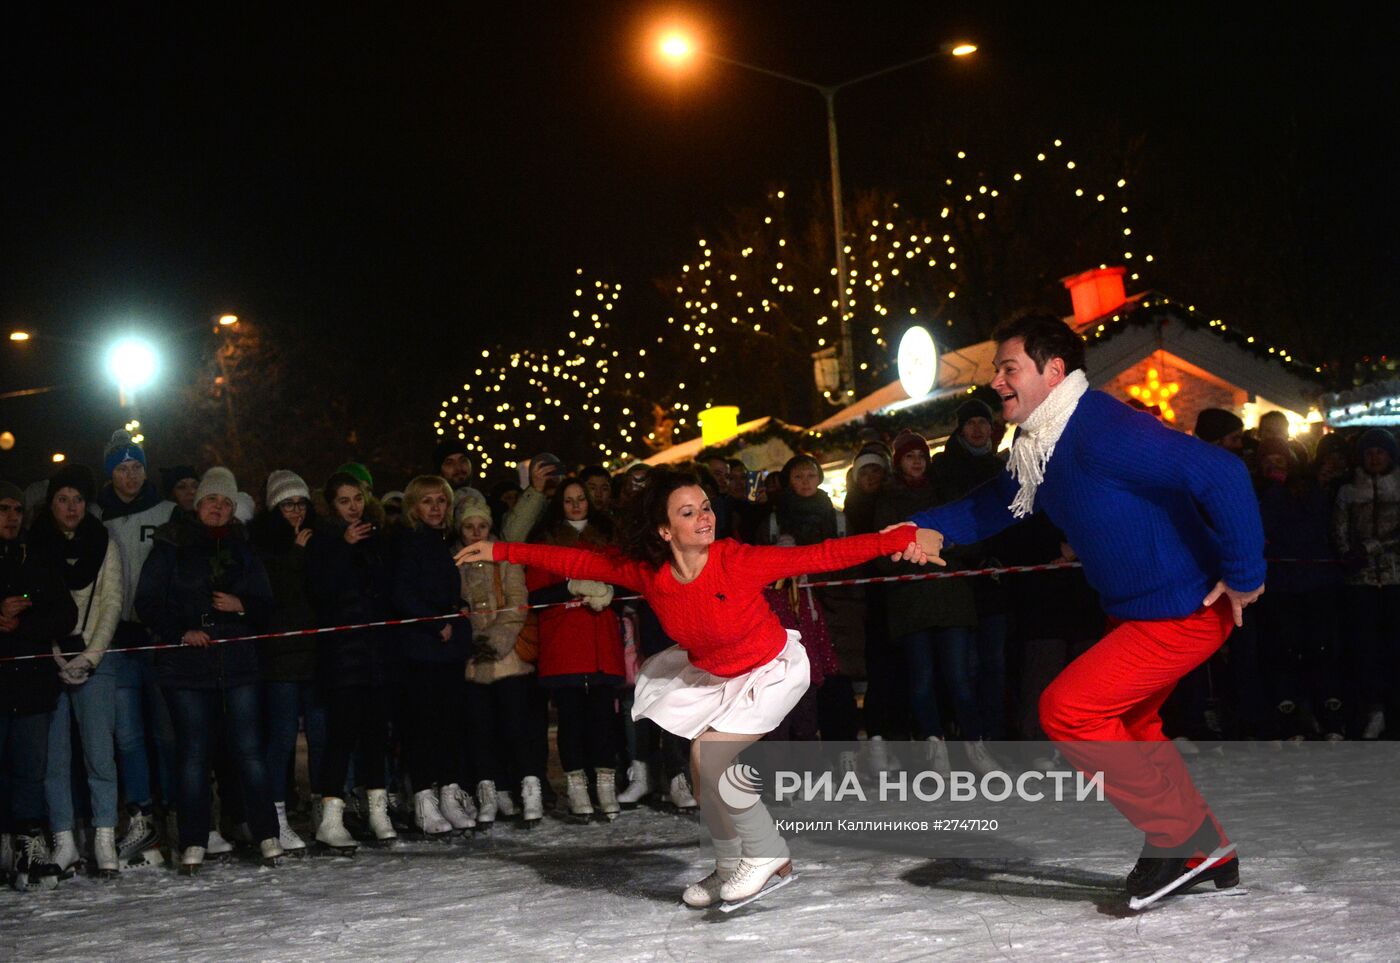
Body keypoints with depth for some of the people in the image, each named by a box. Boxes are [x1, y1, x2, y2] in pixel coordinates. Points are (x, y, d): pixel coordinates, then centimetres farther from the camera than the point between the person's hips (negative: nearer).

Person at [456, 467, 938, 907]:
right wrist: (501, 552, -7)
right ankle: (731, 866, 31)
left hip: (771, 668, -6)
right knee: (703, 764, 7)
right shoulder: (645, 573, -19)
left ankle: (766, 853, 2)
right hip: (709, 674, 6)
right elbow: (578, 561, -8)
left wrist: (902, 538, -42)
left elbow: (821, 555, -34)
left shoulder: (738, 561, -32)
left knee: (709, 756, -19)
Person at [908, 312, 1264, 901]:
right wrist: (923, 527, -2)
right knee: (1126, 726, 22)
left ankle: (1179, 835, 1)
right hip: (1134, 609, 11)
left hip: (1186, 610, -10)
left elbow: (1221, 473, -34)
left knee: (1067, 709, -13)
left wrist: (1244, 574, -28)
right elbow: (989, 509, 17)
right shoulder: (1039, 448, 5)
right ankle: (1208, 856, 35)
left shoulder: (1101, 431, -27)